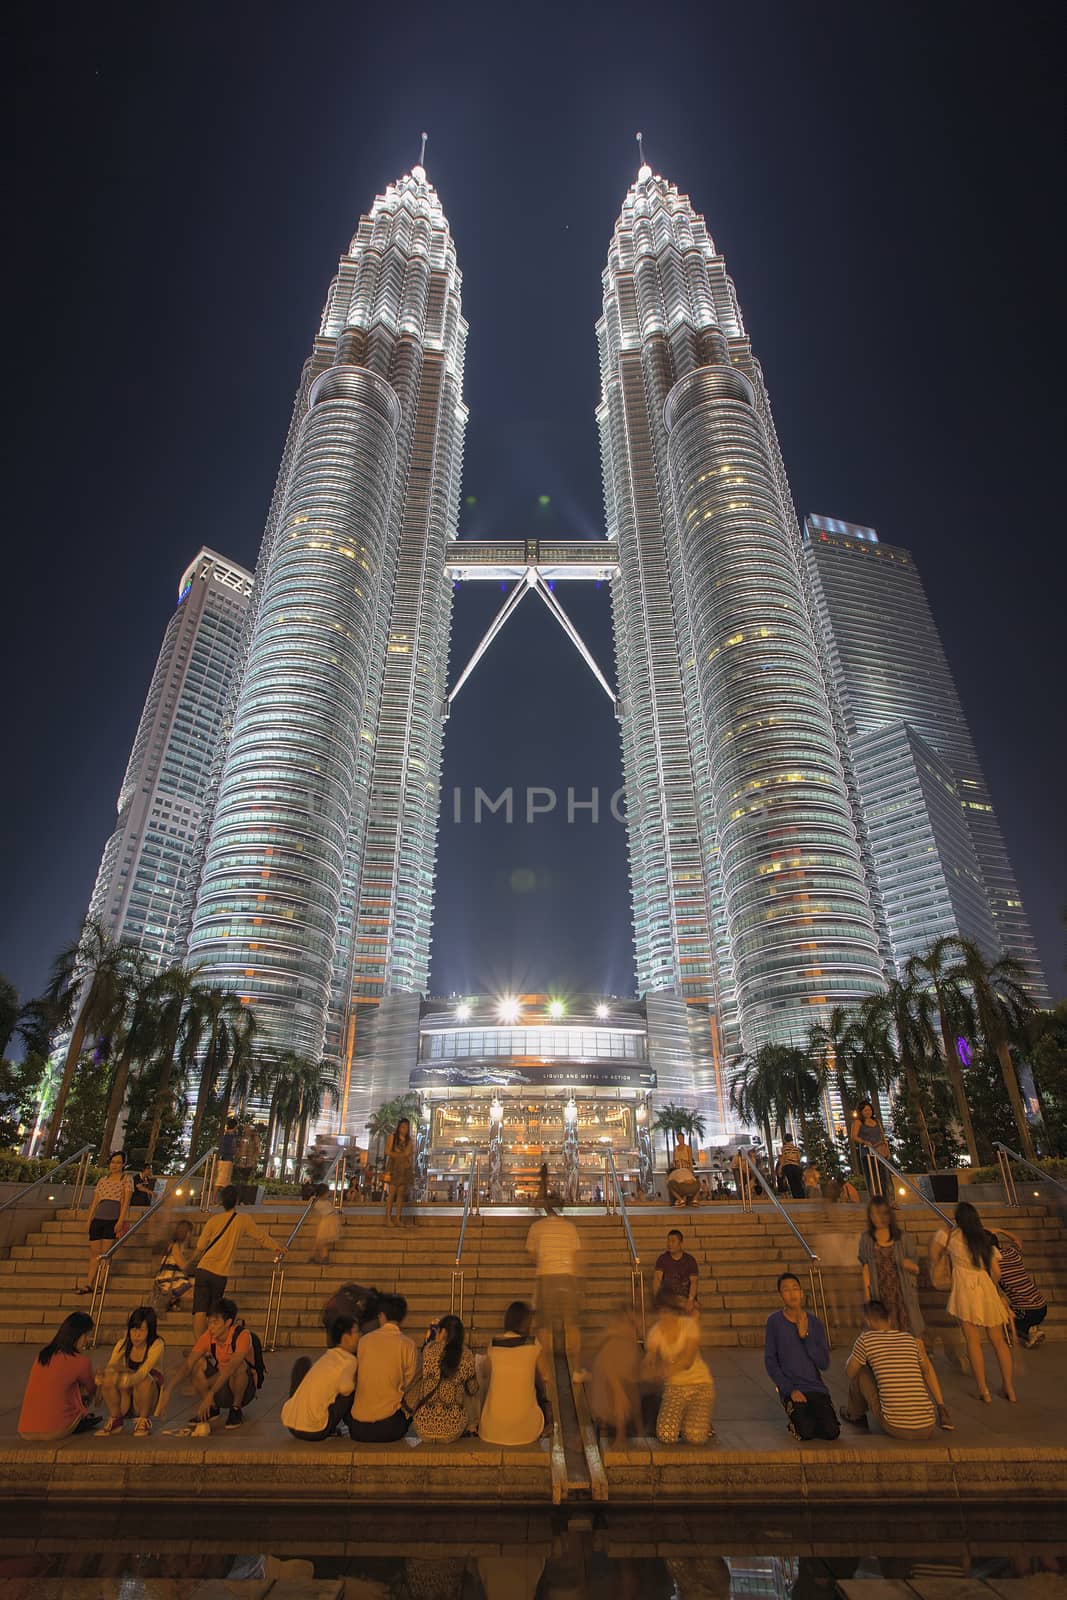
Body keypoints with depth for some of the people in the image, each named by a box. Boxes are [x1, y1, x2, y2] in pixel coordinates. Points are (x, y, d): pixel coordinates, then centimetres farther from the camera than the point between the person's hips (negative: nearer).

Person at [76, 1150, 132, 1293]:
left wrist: (120, 1221, -14)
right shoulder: (102, 1181, 14)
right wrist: (89, 1220, 7)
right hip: (98, 1219, 4)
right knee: (94, 1253, 5)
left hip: (113, 1221, -4)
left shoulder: (126, 1180, 1)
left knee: (105, 1254, -4)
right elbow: (94, 1202, 15)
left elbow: (126, 1201, -6)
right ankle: (88, 1284, 12)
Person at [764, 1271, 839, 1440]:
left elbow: (824, 1364, -2)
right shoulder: (774, 1321, -5)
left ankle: (812, 1415, 13)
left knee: (831, 1432, -18)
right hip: (791, 1389, -3)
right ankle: (795, 1420, 10)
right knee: (806, 1432, -24)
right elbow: (770, 1362, -3)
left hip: (816, 1387, 3)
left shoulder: (814, 1322, 2)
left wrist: (805, 1336, -14)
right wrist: (789, 1390, -13)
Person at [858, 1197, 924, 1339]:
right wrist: (867, 1296, 2)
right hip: (880, 1294, 1)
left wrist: (910, 1265, -19)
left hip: (902, 1293, -1)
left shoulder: (903, 1238, -3)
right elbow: (866, 1269, 5)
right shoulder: (866, 1239, 0)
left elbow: (916, 1269, 2)